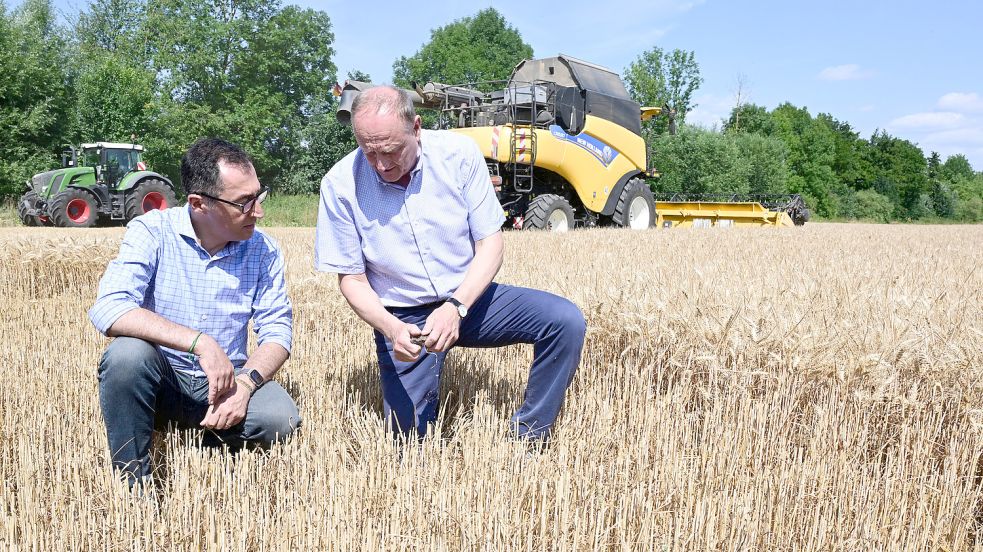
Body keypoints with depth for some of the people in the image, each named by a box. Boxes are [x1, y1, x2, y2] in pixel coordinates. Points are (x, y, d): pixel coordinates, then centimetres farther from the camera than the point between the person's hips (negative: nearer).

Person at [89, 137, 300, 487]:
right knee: (128, 352, -34)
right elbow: (108, 310, -26)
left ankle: (214, 446, 6)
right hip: (157, 380, -1)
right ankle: (131, 481, -13)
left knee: (281, 418, -27)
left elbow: (277, 331, -5)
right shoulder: (151, 232, -12)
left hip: (223, 381, 1)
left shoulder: (264, 251, -3)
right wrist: (200, 342, -35)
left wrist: (246, 383, -26)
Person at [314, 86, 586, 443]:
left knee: (566, 320, -21)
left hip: (468, 297, 1)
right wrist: (391, 328, -26)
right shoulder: (340, 184, -14)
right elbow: (351, 279, -7)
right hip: (402, 317, -1)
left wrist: (456, 307, -25)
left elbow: (491, 242, -9)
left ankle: (529, 435, -4)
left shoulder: (458, 153, -13)